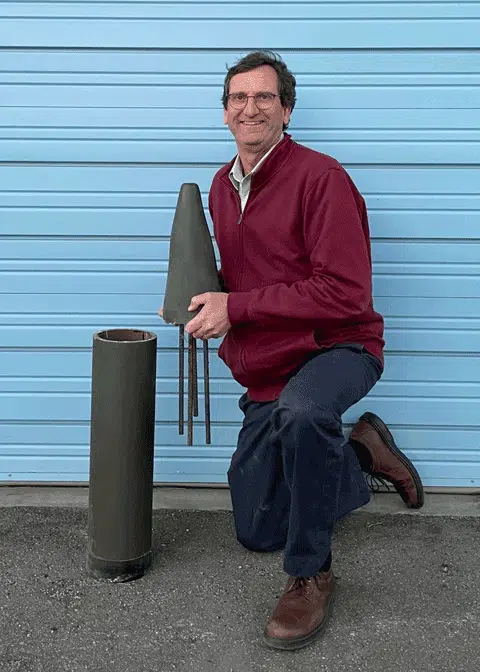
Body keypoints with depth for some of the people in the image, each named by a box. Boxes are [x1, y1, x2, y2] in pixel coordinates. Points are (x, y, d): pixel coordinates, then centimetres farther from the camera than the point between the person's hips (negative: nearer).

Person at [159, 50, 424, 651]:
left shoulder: (321, 178, -16)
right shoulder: (221, 186, 8)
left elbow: (344, 293, -24)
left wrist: (236, 308, -22)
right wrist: (206, 297, -1)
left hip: (338, 348, -7)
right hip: (266, 375, 7)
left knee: (299, 411, -44)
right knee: (256, 531, 12)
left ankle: (311, 574, -21)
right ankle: (360, 454, 31)